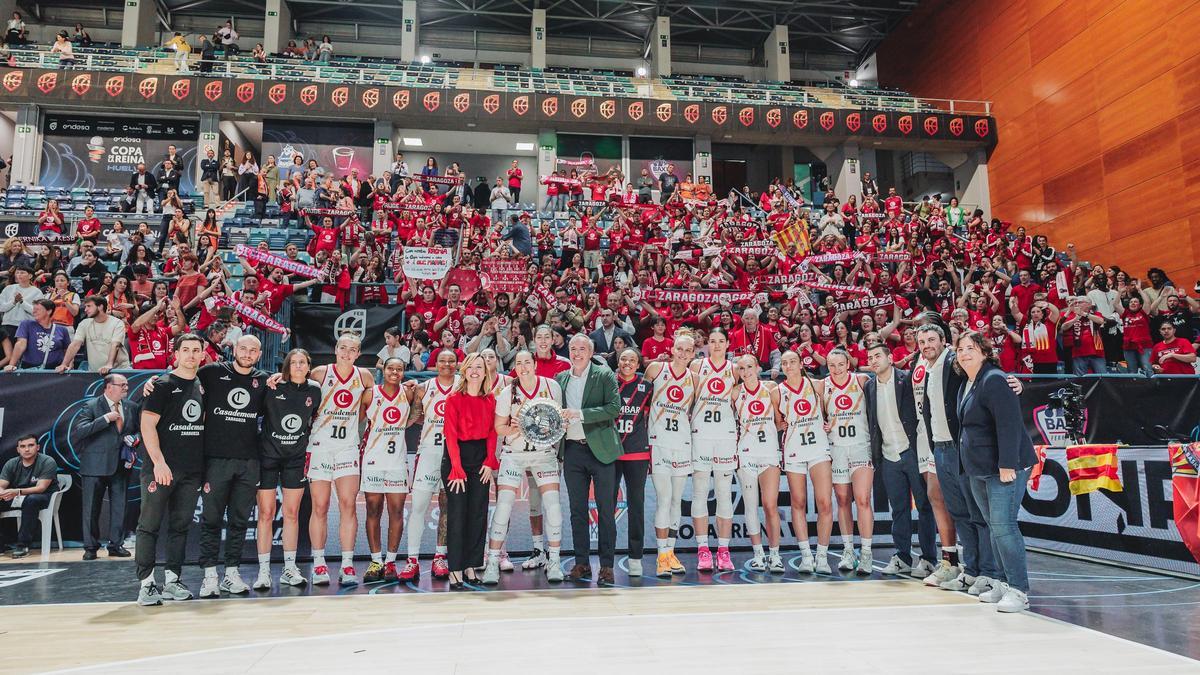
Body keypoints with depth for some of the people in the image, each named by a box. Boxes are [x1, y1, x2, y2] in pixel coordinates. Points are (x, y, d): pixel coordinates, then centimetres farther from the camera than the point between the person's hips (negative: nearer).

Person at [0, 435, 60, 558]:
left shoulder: (48, 462, -13)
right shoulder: (11, 464, 3)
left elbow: (41, 488, -21)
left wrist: (17, 492, -37)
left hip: (43, 497, -5)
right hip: (16, 498, 6)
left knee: (31, 500, -37)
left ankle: (22, 544, -31)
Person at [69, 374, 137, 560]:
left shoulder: (132, 407, 9)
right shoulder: (92, 406, -4)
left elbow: (140, 429, 20)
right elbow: (78, 430, -16)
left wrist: (136, 438, -1)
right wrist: (105, 419, -20)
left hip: (121, 465, 4)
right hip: (95, 466, -4)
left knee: (119, 507, 5)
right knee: (91, 508, 3)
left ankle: (116, 545, 14)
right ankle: (90, 547, 13)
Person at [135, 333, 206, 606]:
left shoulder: (202, 387, 13)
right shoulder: (163, 385, -5)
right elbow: (147, 424, -11)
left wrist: (205, 467, 13)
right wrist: (158, 461, -19)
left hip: (192, 471, 6)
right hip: (161, 468, -6)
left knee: (180, 526, 10)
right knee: (150, 526, 0)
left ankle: (172, 581, 17)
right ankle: (146, 584, 4)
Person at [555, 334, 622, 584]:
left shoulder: (604, 375, -1)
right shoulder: (560, 378, 13)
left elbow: (614, 407, -12)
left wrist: (580, 413, -18)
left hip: (601, 449, -4)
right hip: (572, 450, 4)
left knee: (606, 509, 0)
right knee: (577, 510, 9)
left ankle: (607, 565, 7)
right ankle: (582, 563, 17)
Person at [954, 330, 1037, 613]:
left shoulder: (993, 380, -15)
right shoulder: (965, 384, 14)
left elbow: (1009, 425, -22)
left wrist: (1007, 465, -25)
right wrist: (970, 462, 17)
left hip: (1004, 469, -10)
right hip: (979, 470, 10)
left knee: (1003, 526, -12)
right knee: (994, 526, 14)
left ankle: (1019, 590, -5)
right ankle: (1003, 582, 22)